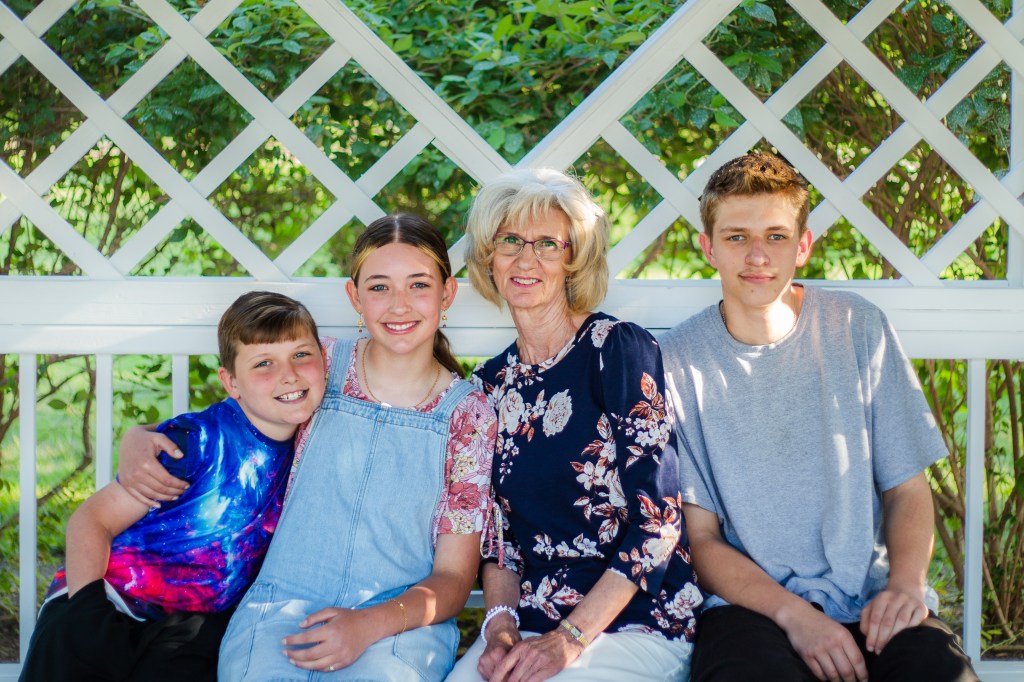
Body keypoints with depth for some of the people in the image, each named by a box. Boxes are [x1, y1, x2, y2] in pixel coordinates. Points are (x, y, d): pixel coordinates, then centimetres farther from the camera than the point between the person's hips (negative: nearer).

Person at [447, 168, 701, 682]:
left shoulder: (618, 348, -6)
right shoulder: (490, 384, 10)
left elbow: (657, 520, -11)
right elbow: (497, 534, 13)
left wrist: (570, 639, -16)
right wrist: (500, 623, -5)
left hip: (636, 623, -4)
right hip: (530, 625, 4)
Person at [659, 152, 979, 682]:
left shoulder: (857, 329, 6)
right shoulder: (679, 360, 0)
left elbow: (906, 488, 10)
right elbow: (699, 535, -1)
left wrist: (906, 583, -10)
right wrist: (793, 613, -17)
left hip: (868, 597, 2)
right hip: (749, 604, -2)